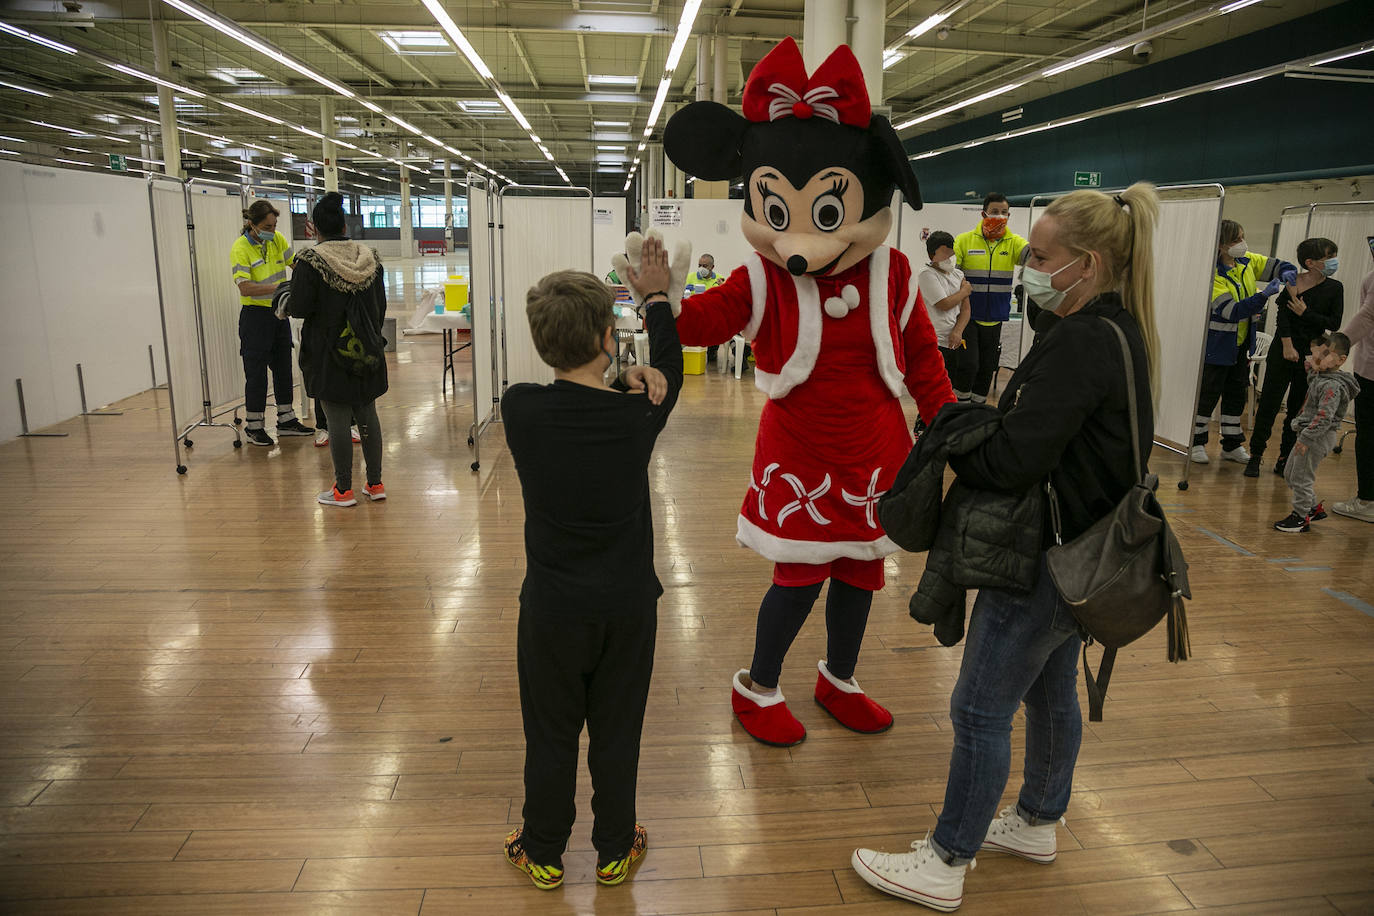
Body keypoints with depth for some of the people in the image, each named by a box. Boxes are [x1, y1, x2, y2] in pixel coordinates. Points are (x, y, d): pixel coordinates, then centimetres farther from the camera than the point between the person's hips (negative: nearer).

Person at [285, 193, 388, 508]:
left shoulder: (311, 261, -12)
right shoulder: (370, 258, 2)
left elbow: (299, 308, -13)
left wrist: (286, 300, 9)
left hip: (329, 354, -4)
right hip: (367, 352, 4)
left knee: (338, 420, 3)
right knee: (367, 416, 12)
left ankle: (343, 490, 11)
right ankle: (375, 484, 18)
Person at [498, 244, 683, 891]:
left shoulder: (521, 409, -18)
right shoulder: (639, 414, -15)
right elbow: (669, 370, 7)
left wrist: (621, 380, -9)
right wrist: (656, 295, 17)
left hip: (551, 610, 0)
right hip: (626, 606, 1)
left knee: (550, 738, 17)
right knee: (616, 736, 17)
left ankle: (543, 853, 37)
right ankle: (615, 851, 36)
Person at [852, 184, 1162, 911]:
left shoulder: (1079, 344, -25)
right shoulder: (1119, 332, 7)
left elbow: (1011, 464, -28)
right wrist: (980, 425, -2)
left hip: (1045, 562, -10)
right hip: (1081, 552, 10)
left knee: (981, 709, 2)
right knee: (1051, 690, 23)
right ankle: (1037, 823, 43)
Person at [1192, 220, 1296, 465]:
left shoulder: (1247, 261, 0)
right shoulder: (1212, 273, -21)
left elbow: (1276, 265, 13)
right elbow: (1231, 311, -26)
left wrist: (1287, 272, -10)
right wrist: (1264, 295, -31)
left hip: (1242, 344, 7)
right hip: (1217, 346, -7)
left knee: (1237, 394, 13)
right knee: (1208, 393, 1)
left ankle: (1232, 445, 24)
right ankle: (1196, 443, 14)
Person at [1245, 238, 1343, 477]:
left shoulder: (1335, 288, 3)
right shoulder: (1294, 282, -5)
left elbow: (1334, 324, -3)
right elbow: (1282, 316, -10)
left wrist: (1305, 313, -11)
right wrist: (1287, 346, -16)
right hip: (1283, 350, -3)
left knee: (1298, 408, 6)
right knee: (1269, 403, -2)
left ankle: (1285, 459, 16)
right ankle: (1255, 455, 7)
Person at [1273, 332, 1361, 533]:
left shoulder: (1333, 386, -22)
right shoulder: (1320, 377, 8)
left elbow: (1324, 417, -27)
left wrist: (1306, 437, -27)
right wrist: (1312, 370, 19)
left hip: (1319, 438, -11)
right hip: (1311, 435, 11)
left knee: (1300, 477, -3)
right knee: (1290, 473, 19)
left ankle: (1301, 518, 9)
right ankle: (1313, 507, 32)